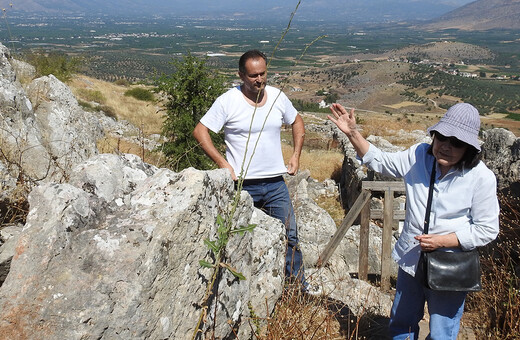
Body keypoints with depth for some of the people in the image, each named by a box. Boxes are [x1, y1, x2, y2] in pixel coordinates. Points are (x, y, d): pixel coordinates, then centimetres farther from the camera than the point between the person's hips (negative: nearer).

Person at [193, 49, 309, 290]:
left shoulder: (278, 97, 4)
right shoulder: (228, 101, -9)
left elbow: (297, 122, 21)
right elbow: (200, 131, -7)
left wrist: (296, 155, 10)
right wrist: (223, 164, -14)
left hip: (276, 183, 4)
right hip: (242, 185, -3)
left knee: (289, 235, 7)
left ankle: (299, 285, 22)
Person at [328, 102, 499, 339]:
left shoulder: (482, 178, -17)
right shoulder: (419, 155, -7)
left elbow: (486, 230, -11)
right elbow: (379, 161, 5)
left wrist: (443, 241, -21)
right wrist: (352, 133, -6)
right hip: (411, 260, 4)